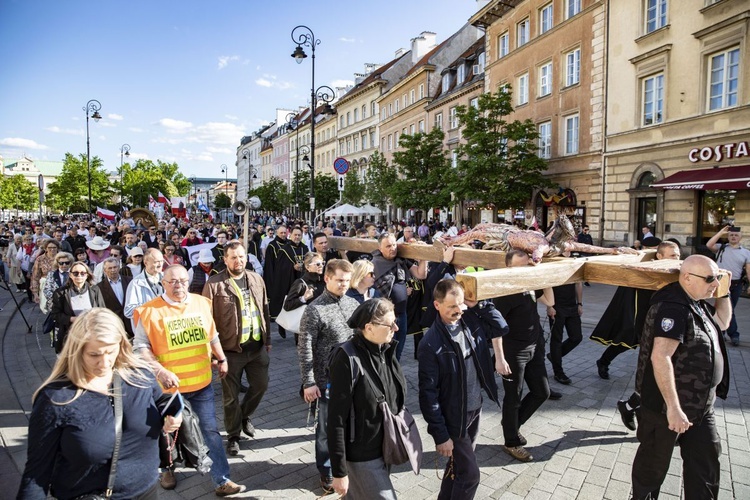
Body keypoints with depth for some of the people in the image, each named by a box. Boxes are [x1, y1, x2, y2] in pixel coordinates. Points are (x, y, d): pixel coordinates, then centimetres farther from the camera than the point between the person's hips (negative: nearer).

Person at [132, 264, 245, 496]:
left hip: (201, 381, 2)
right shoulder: (150, 310, -12)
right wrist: (159, 371, -25)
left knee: (210, 431, 7)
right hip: (169, 384, -2)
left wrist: (222, 359, 15)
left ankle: (222, 481, 15)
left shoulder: (202, 303, 0)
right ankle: (168, 469, 47)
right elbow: (140, 346, -13)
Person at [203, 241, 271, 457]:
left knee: (261, 384, 15)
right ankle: (233, 435, 30)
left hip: (257, 346, 4)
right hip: (231, 349, -4)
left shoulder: (256, 279, 4)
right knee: (231, 395, 9)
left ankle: (245, 415, 43)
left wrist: (268, 339, 11)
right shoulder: (214, 284, -12)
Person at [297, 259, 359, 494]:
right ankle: (327, 471, 30)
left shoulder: (354, 304, 3)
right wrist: (308, 383, -13)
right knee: (328, 426, 10)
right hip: (329, 379, -5)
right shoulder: (314, 310, -14)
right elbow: (305, 349, -13)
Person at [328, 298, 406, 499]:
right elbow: (337, 420, -20)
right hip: (362, 457, -6)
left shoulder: (386, 349, -3)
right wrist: (339, 472, -16)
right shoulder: (348, 359, -25)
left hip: (385, 450, 6)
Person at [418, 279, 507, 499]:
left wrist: (479, 305, -8)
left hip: (476, 408, 7)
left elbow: (501, 327, 6)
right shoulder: (431, 344, -24)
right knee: (469, 474, 2)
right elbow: (428, 393, -20)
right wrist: (440, 435, -17)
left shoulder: (471, 321, -6)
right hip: (453, 417, -7)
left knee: (460, 464, 23)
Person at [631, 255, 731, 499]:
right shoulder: (674, 308, -25)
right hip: (668, 405, -9)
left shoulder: (697, 302, 6)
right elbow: (660, 357, -31)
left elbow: (722, 323, 25)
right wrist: (673, 408, -29)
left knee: (706, 461, 16)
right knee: (654, 462, 12)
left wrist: (724, 293, 11)